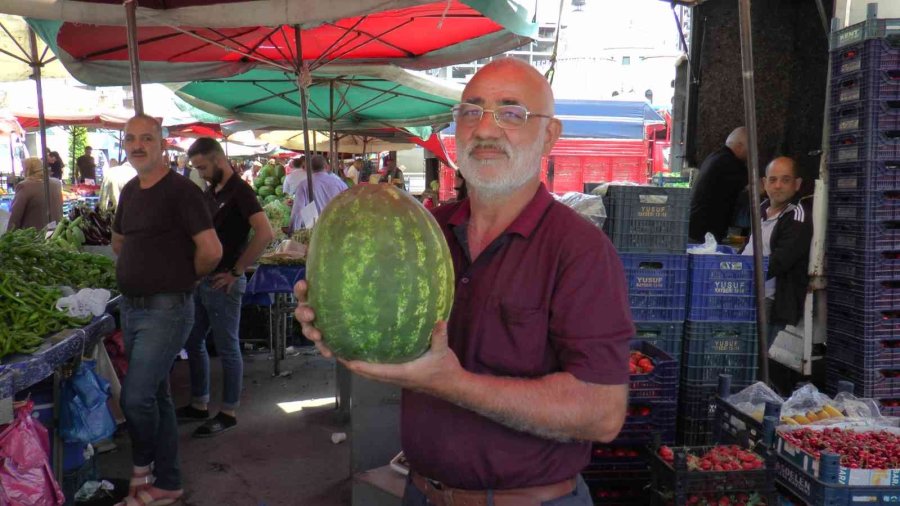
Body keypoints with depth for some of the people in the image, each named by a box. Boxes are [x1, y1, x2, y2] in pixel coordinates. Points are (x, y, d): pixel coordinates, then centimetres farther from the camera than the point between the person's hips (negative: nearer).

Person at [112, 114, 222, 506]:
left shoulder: (180, 190, -13)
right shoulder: (130, 191, 11)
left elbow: (211, 251, -20)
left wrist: (182, 278, -4)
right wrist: (147, 269, 14)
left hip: (167, 309, -8)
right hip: (131, 308, 8)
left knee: (136, 396, -10)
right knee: (156, 396, 14)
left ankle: (143, 469, 17)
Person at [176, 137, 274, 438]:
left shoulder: (240, 191, -14)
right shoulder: (210, 192, 13)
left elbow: (264, 234, -27)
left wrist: (236, 272, -21)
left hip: (223, 283, -9)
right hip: (201, 280, 9)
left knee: (227, 349, 1)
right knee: (193, 343, 16)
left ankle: (228, 414, 13)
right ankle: (199, 405, 29)